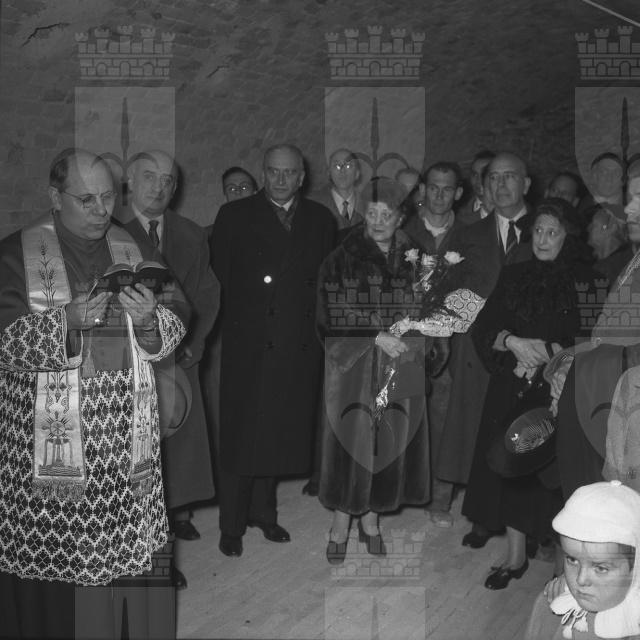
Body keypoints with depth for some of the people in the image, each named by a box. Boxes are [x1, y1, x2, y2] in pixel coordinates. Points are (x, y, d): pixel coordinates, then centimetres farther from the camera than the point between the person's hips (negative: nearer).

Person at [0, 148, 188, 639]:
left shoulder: (133, 249, 11)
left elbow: (178, 321, 8)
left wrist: (150, 316, -13)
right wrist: (68, 319, -22)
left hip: (124, 427, 3)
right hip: (48, 429, -3)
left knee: (112, 548, 6)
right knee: (51, 550, -2)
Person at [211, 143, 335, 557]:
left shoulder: (321, 220, 11)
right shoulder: (235, 216, 4)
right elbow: (220, 276, 1)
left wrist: (320, 328, 2)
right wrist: (234, 319, -5)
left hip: (301, 347, 3)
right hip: (248, 344, -3)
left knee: (282, 434, 11)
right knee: (241, 437, 2)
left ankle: (263, 511, 28)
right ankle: (232, 526, 14)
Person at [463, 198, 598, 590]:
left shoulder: (583, 283, 0)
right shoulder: (513, 277, 10)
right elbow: (483, 328, 4)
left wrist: (544, 353, -15)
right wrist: (514, 343, -13)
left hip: (559, 392, -3)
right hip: (512, 391, 3)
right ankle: (516, 557, 17)